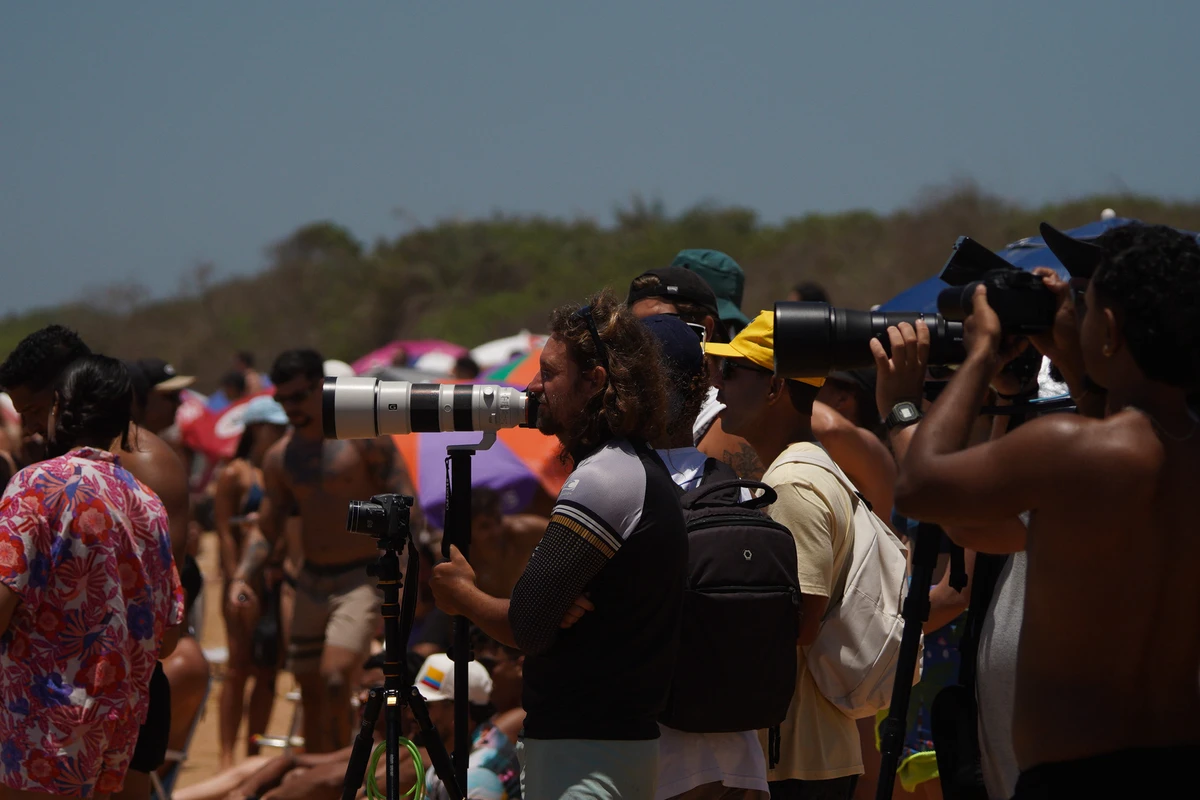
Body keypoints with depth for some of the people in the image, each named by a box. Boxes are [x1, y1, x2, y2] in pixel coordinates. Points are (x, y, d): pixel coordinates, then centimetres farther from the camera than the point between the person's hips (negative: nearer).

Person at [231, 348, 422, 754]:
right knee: (311, 691, 9)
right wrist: (242, 576, -2)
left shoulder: (364, 437, -7)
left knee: (334, 678, -22)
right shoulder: (279, 457, 9)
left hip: (362, 579, -6)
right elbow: (266, 527, 16)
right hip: (311, 582, 6)